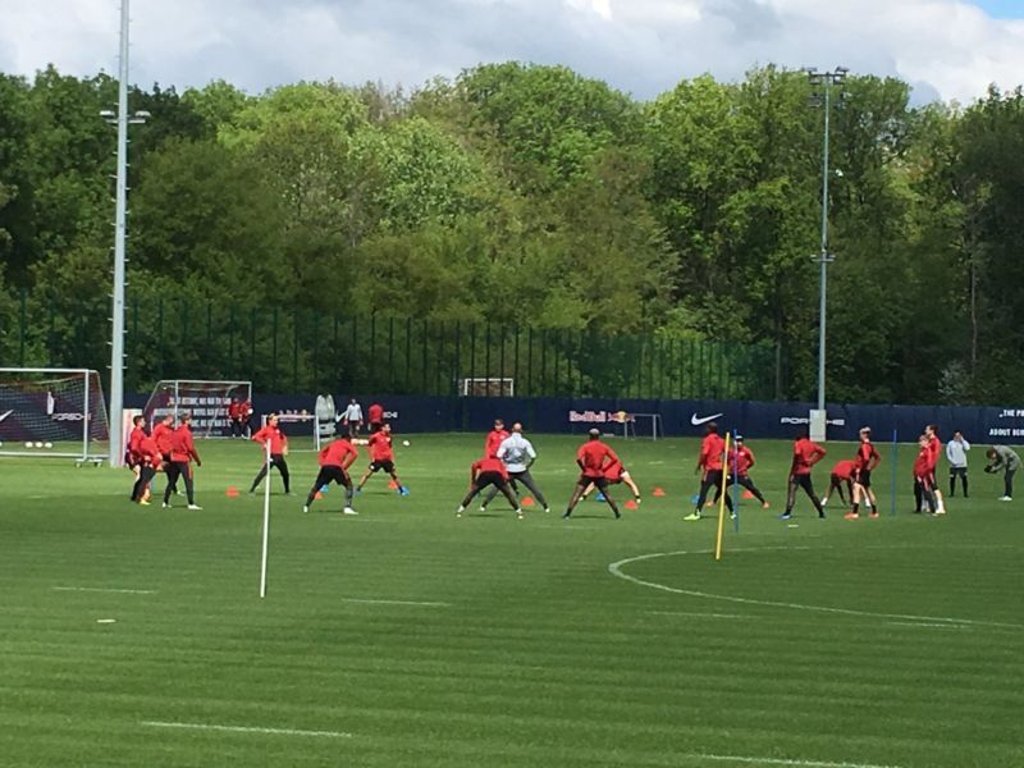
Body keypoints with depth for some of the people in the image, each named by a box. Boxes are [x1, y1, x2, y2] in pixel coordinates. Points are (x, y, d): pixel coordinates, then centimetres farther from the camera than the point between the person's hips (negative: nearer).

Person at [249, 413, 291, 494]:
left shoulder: (278, 429, 14)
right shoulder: (266, 429, -5)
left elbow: (284, 438, 32)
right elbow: (255, 437, -14)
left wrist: (285, 447, 17)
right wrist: (264, 443, -18)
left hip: (279, 456, 7)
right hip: (270, 455, -7)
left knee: (285, 474, 14)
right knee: (263, 472, -14)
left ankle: (287, 491, 29)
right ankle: (252, 490, -9)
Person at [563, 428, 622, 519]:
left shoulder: (585, 446, -6)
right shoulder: (604, 447, 4)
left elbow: (578, 459, -21)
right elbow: (614, 459, 1)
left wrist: (583, 469, -8)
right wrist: (605, 468, 5)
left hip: (587, 474, -3)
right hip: (600, 474, 3)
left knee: (576, 494, -4)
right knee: (607, 495, 15)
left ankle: (568, 513, -13)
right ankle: (617, 514, 17)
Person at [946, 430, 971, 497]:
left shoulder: (963, 442, 4)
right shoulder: (950, 443, 4)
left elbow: (967, 448, -17)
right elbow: (948, 454, 3)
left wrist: (962, 440, -10)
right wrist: (952, 461, -9)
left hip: (962, 465, 0)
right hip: (953, 465, 1)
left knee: (964, 478, -4)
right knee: (952, 478, 2)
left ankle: (965, 493, 0)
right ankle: (952, 493, 11)